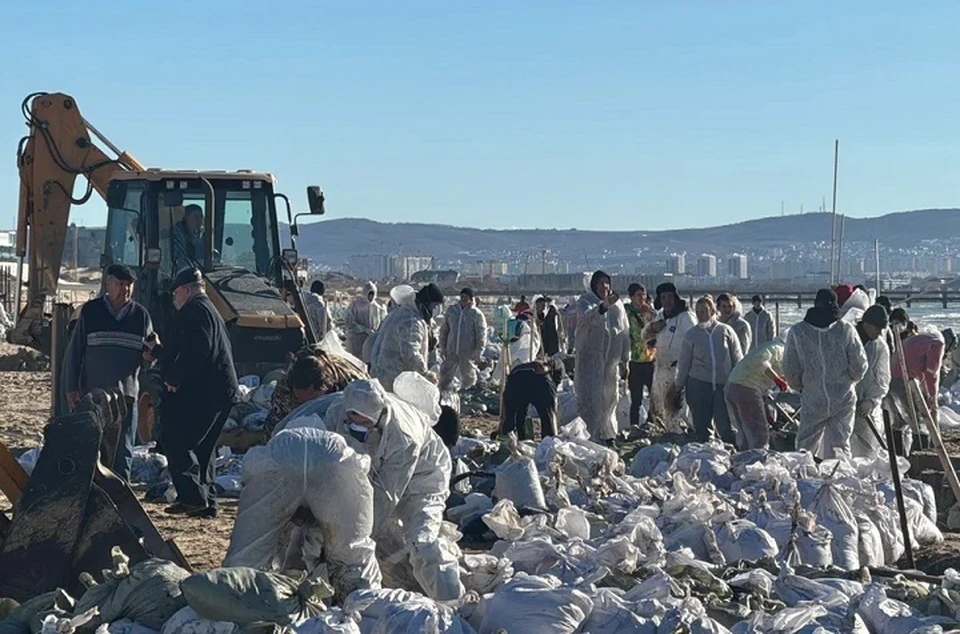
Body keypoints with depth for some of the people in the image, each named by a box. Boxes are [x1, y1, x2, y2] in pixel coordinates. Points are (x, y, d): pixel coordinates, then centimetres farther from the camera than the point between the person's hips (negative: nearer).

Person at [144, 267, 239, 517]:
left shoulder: (194, 310, -8)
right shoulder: (210, 311, 25)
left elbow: (197, 350, -23)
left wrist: (175, 379, -17)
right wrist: (158, 351, 38)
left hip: (201, 392, -10)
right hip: (220, 391, 10)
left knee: (174, 441, -8)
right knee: (202, 448, 13)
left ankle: (193, 496, -14)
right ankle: (207, 503, 12)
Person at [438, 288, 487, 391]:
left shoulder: (476, 314, -8)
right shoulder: (451, 310, 4)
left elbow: (481, 335, -8)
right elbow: (444, 330, 12)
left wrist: (478, 352, -12)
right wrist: (443, 347, 9)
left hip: (468, 353, -4)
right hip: (451, 352, 4)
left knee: (468, 378, 10)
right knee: (445, 376, 6)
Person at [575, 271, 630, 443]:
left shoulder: (617, 303, 11)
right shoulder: (585, 301, -2)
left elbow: (625, 331, 16)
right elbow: (588, 316, -25)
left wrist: (625, 358, 13)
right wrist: (604, 306, -43)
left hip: (611, 358, 5)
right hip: (590, 356, -5)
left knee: (610, 397, 12)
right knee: (590, 396, -11)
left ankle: (607, 433, 24)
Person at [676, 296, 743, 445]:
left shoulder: (726, 331, 2)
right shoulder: (691, 335, 4)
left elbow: (738, 359, 6)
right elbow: (683, 363, 8)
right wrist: (680, 386, 9)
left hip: (723, 385, -1)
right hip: (698, 385, 1)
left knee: (725, 426, -8)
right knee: (701, 427, 6)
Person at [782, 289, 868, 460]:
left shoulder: (797, 331, -5)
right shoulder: (846, 330, -7)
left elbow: (790, 370, -3)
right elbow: (859, 365, -6)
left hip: (812, 400, 0)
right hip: (844, 400, 0)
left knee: (806, 445, 12)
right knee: (839, 444, 5)